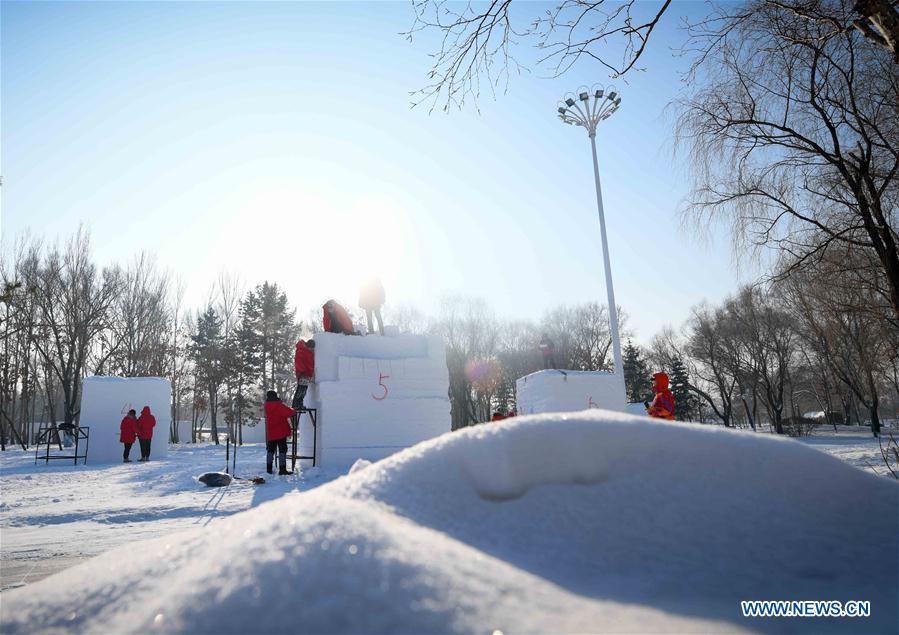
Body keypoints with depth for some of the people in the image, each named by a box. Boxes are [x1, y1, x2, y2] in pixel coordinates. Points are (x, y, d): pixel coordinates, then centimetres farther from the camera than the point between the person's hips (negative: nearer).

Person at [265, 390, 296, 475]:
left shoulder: (267, 406, 6)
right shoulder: (279, 406, -13)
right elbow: (288, 412, -21)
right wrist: (294, 411, -2)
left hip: (270, 433, 6)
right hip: (281, 432, -6)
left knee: (270, 450, 16)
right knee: (282, 450, -4)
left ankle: (269, 468, 19)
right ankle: (282, 469, -9)